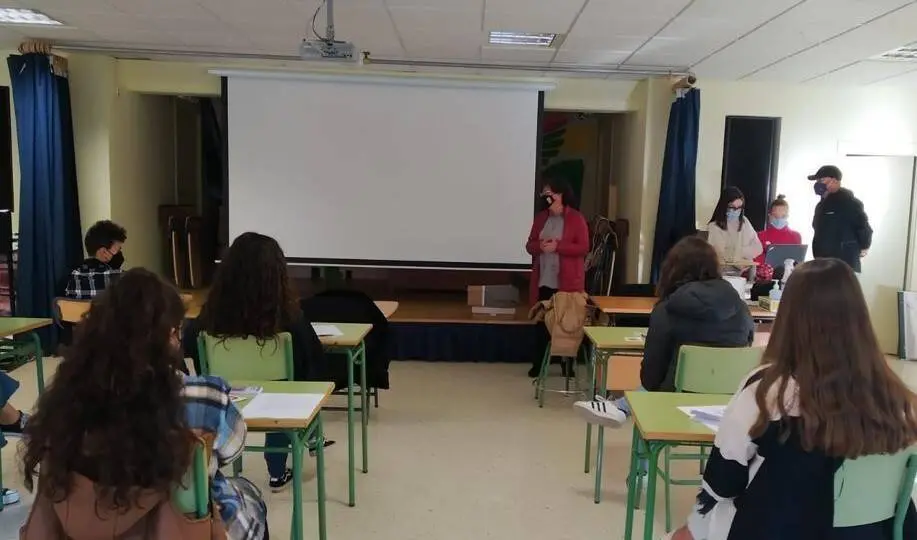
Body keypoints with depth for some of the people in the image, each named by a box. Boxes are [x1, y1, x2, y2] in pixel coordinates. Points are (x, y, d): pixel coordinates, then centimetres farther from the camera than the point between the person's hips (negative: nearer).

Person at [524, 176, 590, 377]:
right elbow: (530, 245, 10)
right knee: (542, 322, 7)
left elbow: (583, 248, -9)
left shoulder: (576, 218, -4)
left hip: (567, 282, -4)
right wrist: (540, 246, -12)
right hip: (543, 281, 4)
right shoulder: (540, 217, 11)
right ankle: (538, 364, 16)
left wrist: (557, 246, -19)